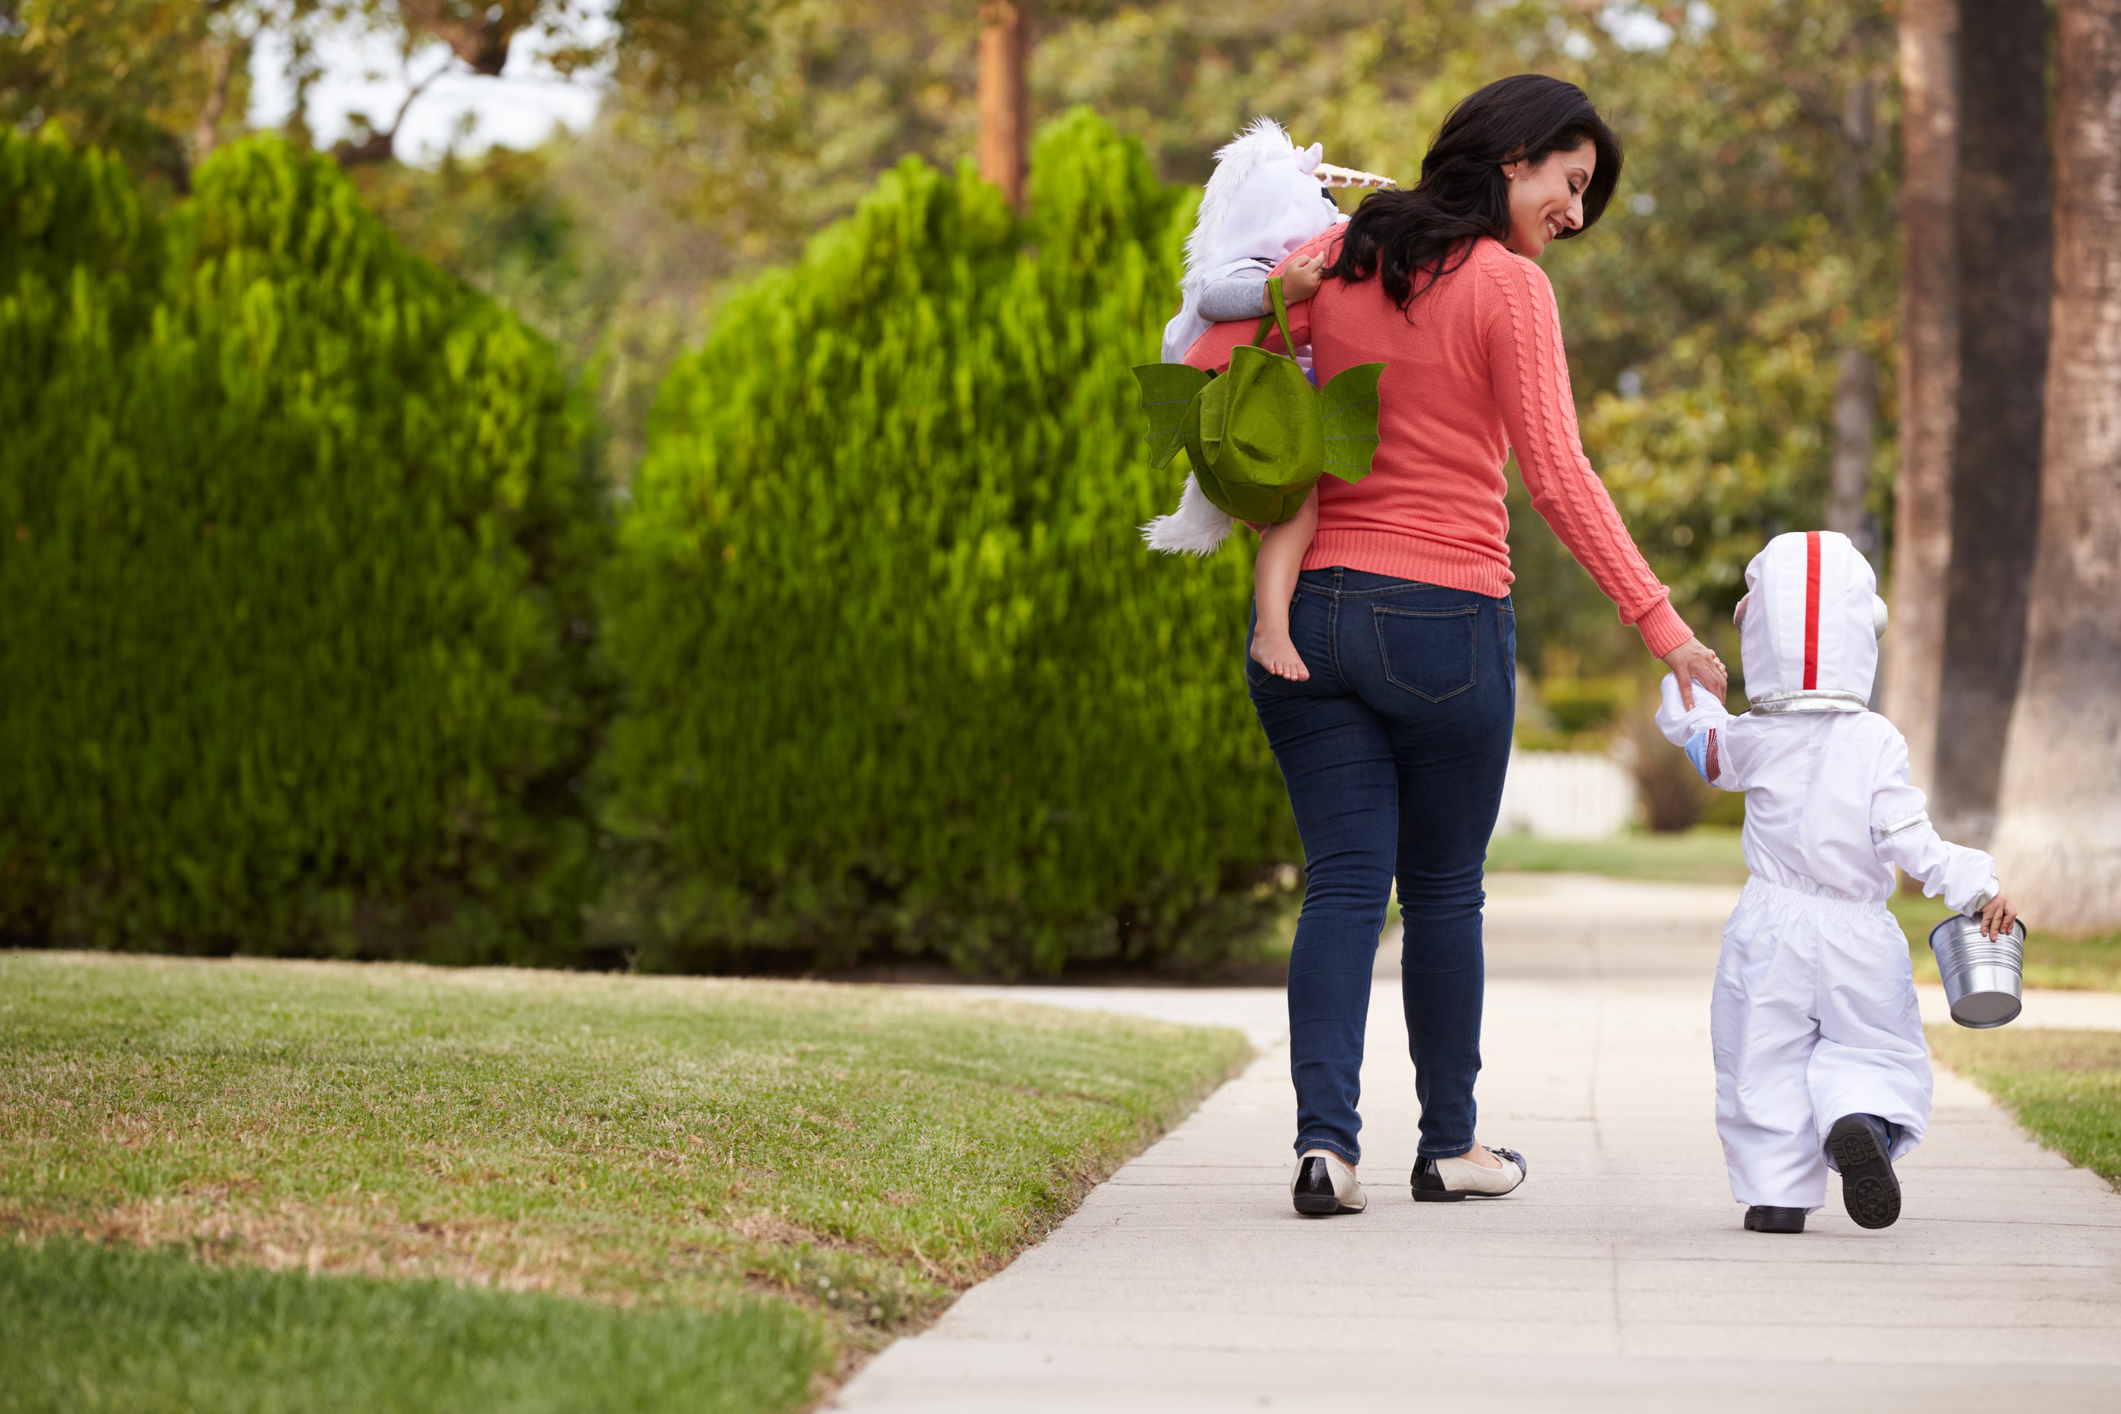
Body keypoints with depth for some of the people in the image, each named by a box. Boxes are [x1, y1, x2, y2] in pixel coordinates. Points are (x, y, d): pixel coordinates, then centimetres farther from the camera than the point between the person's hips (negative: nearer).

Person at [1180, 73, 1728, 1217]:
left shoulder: (1341, 255, 5)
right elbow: (1557, 478, -15)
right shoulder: (1510, 289, -9)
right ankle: (1449, 1145, 21)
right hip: (1445, 618, -4)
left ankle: (1325, 1140, -12)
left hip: (1311, 606, 4)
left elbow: (1207, 365, 0)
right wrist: (1658, 621, -14)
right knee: (1443, 888, 11)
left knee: (1344, 884, 3)